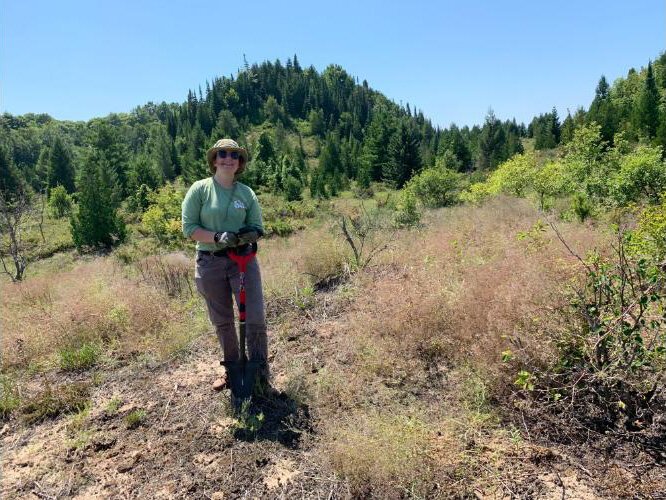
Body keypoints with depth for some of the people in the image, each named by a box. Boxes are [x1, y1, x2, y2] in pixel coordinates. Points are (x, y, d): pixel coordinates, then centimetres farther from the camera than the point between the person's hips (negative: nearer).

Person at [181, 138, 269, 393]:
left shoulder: (247, 193, 4)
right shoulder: (200, 189, -2)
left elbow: (257, 228, 5)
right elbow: (189, 227, -6)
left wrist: (246, 236, -18)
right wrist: (217, 237, -22)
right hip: (210, 263, 0)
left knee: (256, 320, -5)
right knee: (222, 322, 13)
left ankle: (260, 374, 14)